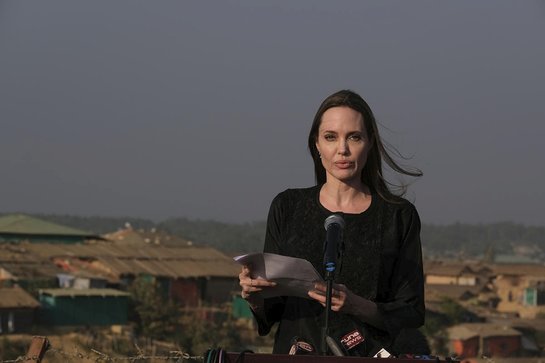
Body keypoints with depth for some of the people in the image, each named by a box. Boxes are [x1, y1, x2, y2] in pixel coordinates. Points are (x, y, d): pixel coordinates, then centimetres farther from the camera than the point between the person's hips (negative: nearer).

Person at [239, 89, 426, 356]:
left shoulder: (399, 216, 3)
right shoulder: (287, 208, 7)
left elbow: (412, 314, 3)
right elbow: (271, 312, 11)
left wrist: (356, 306, -13)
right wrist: (254, 297, -11)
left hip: (368, 357, -1)